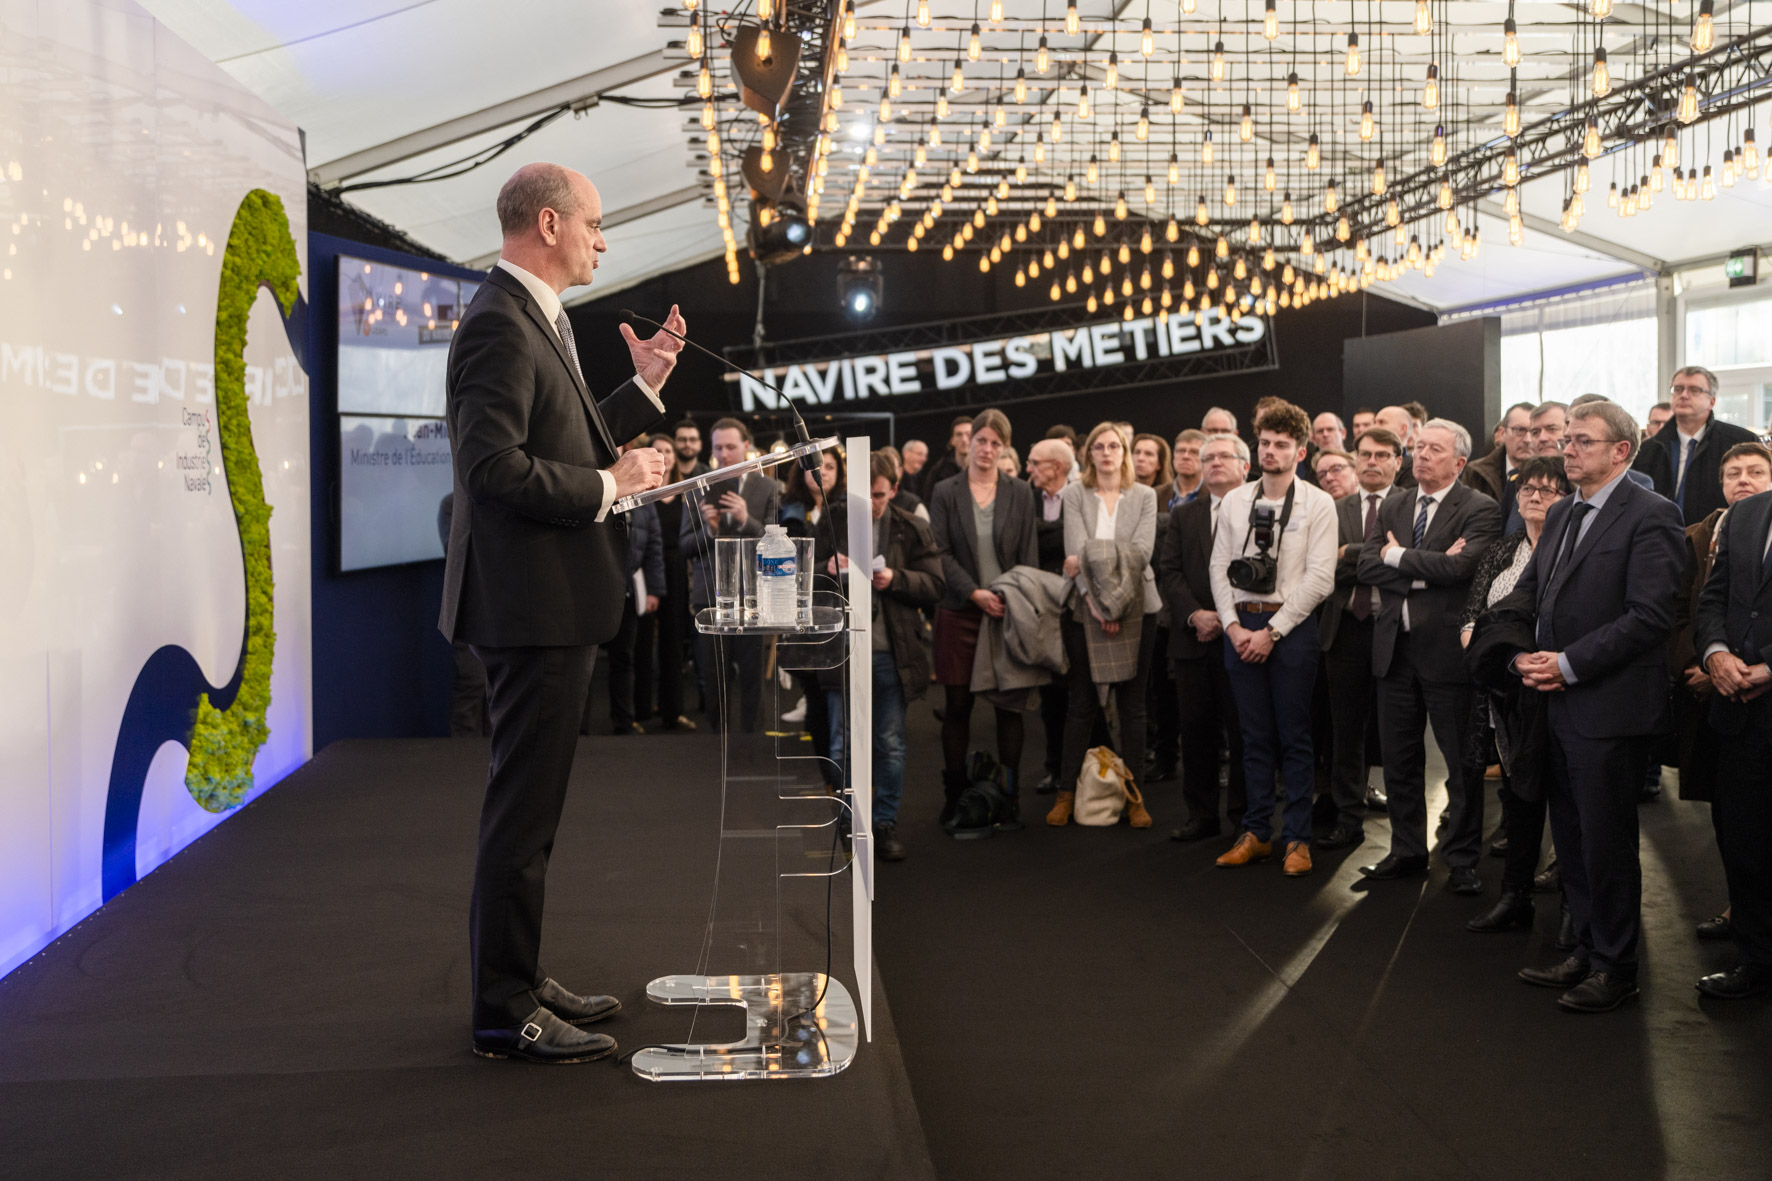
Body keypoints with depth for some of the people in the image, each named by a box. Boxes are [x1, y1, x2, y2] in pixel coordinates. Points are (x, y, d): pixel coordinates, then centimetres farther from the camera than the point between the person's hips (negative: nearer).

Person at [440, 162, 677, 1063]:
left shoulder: (536, 321, 17)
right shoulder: (500, 323, -16)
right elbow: (495, 465, -26)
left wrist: (644, 387, 14)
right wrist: (609, 486, -17)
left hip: (554, 606, 11)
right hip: (530, 606, -11)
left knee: (530, 807, 17)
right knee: (522, 812, -4)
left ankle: (518, 981, 29)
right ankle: (505, 1012, 6)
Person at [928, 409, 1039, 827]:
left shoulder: (1020, 493, 7)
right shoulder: (945, 492, 3)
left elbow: (1029, 556, 5)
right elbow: (940, 553, -2)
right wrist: (975, 593, -12)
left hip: (1011, 611, 1)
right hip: (960, 612, -1)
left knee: (1010, 705, 1)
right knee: (957, 705, 2)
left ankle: (1010, 794, 8)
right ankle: (955, 796, 10)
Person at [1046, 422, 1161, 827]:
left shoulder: (1144, 495, 7)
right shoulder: (1075, 494, 4)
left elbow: (1141, 550, -5)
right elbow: (1076, 549, -7)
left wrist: (1092, 559, -13)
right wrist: (1093, 599, -17)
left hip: (1135, 607, 1)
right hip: (1086, 608, -1)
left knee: (1132, 704, 4)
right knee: (1082, 704, 2)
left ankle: (1134, 795, 10)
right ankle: (1067, 791, 9)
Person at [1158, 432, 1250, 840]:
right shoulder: (1183, 516, 15)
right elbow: (1168, 572, 7)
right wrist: (1195, 615, -9)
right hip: (1193, 638, 4)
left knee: (1243, 730, 0)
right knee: (1197, 728, 6)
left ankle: (1244, 814, 11)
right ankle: (1201, 815, 14)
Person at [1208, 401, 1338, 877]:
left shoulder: (1317, 503, -2)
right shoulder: (1234, 501, 9)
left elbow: (1319, 577, -8)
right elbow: (1219, 567, 8)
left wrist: (1272, 630, -12)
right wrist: (1234, 625, -5)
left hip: (1291, 627, -3)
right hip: (1240, 627, 3)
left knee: (1295, 738, 1)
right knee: (1255, 736, 9)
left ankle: (1298, 839, 8)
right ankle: (1256, 833, 16)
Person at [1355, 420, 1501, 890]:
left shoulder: (1479, 510, -6)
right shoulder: (1392, 508, 12)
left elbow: (1461, 565, -21)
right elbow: (1367, 565, -1)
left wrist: (1399, 557, -10)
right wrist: (1426, 570, -14)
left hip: (1446, 648, -6)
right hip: (1395, 648, 6)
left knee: (1461, 762, 3)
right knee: (1399, 758, 13)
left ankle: (1462, 859, 13)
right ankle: (1407, 850, 25)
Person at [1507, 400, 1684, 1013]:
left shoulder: (1650, 516, -12)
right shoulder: (1561, 514, 14)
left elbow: (1650, 616, -19)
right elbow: (1527, 592, 17)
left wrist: (1569, 664, -18)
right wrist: (1525, 653, -2)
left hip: (1611, 708, -8)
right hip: (1562, 704, 8)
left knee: (1605, 841, 1)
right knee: (1572, 838, 15)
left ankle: (1615, 967, 16)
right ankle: (1587, 951, 28)